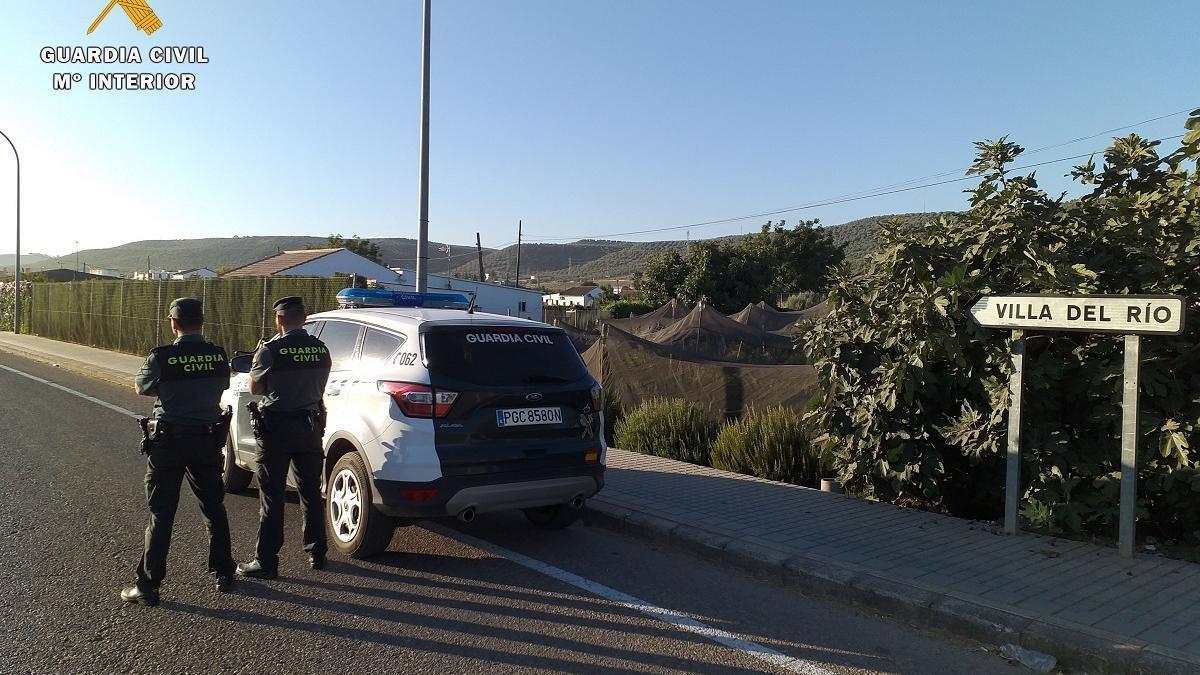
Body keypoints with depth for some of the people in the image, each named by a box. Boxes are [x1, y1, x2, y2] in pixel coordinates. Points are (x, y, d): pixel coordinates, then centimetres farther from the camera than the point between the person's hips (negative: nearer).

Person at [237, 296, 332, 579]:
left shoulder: (271, 350, -15)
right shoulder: (321, 349, 1)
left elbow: (255, 388, -3)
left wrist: (256, 362, 13)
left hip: (277, 428, -5)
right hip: (310, 425, 5)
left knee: (272, 497, 2)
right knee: (311, 492, 16)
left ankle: (266, 562, 6)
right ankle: (316, 554, 25)